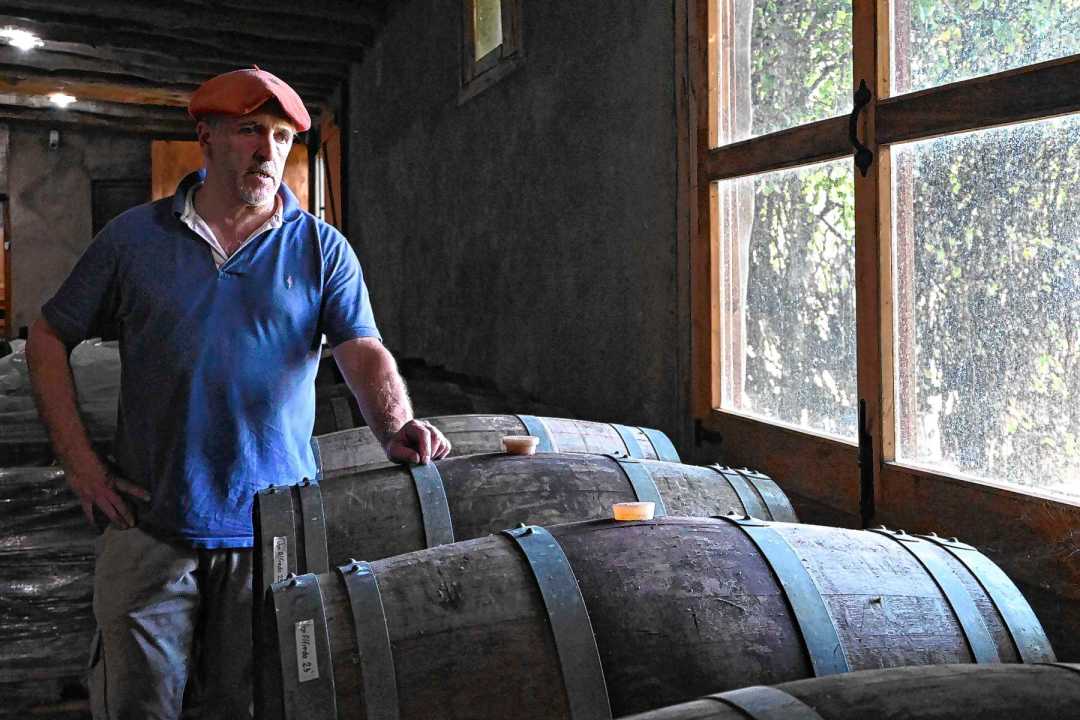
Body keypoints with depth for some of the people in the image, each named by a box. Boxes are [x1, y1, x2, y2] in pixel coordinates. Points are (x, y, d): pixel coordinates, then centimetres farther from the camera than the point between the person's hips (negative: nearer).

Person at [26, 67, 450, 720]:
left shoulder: (322, 249, 2)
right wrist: (78, 458, -1)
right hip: (150, 526, 0)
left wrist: (398, 429, -30)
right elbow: (50, 337, 9)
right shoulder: (135, 237, 3)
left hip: (273, 528, 0)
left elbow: (364, 351, -9)